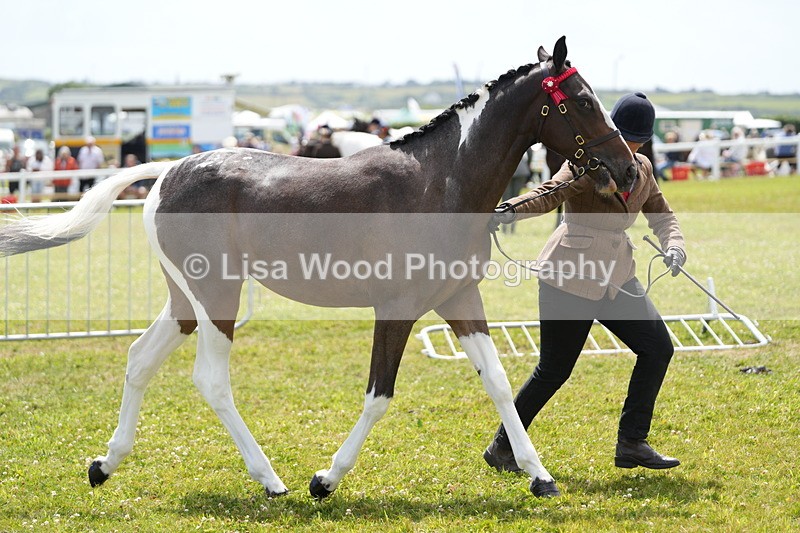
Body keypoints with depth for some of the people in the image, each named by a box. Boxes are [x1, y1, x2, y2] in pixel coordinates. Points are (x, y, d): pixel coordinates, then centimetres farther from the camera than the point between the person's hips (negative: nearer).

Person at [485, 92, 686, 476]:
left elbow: (661, 214, 16)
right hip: (571, 275, -7)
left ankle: (631, 444, 7)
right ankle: (502, 448, 14)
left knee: (658, 348, -1)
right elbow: (551, 193, -29)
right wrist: (509, 211, -49)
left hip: (616, 276, 7)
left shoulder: (642, 169, 8)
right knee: (554, 370, -2)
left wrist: (674, 246, -7)